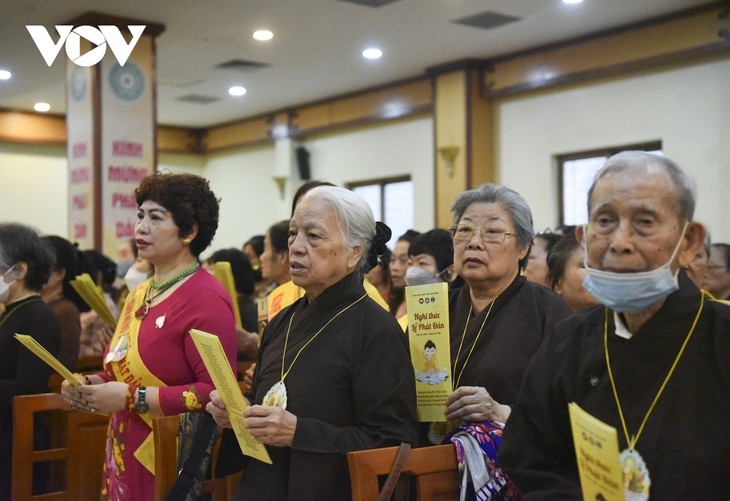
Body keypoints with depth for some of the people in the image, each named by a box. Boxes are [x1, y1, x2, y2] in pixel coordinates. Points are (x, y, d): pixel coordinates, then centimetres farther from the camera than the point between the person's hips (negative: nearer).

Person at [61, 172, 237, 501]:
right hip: (124, 457, 8)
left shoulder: (206, 298, -16)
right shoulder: (138, 295, 11)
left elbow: (217, 392, -24)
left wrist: (133, 398, -23)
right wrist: (92, 384, 2)